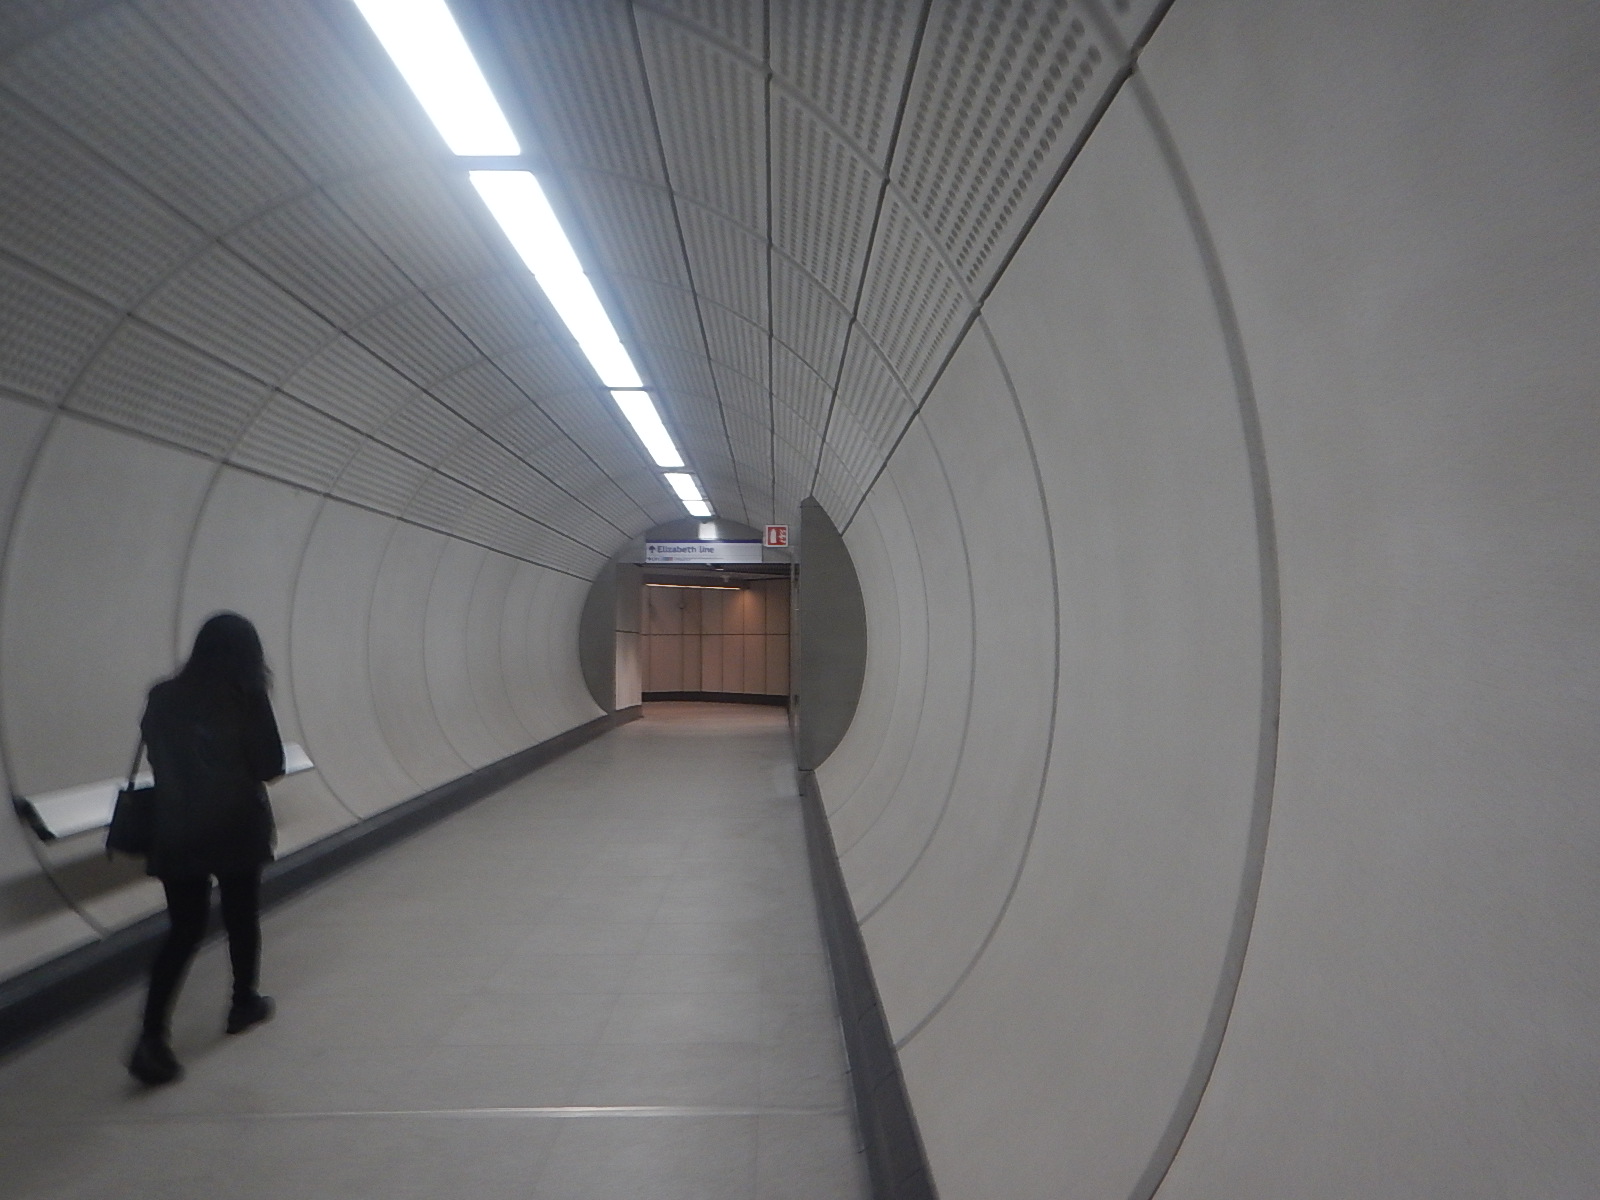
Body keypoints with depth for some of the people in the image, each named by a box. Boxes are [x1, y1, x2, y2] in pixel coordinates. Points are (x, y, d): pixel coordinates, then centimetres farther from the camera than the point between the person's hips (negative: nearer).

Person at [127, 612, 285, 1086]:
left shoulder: (163, 697, -2)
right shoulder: (247, 699, -13)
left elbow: (159, 760, 7)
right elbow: (270, 767, -9)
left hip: (176, 831, 3)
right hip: (236, 829, -3)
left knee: (183, 930, 9)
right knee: (242, 918, 17)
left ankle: (152, 1035, -4)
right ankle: (244, 1004, 33)